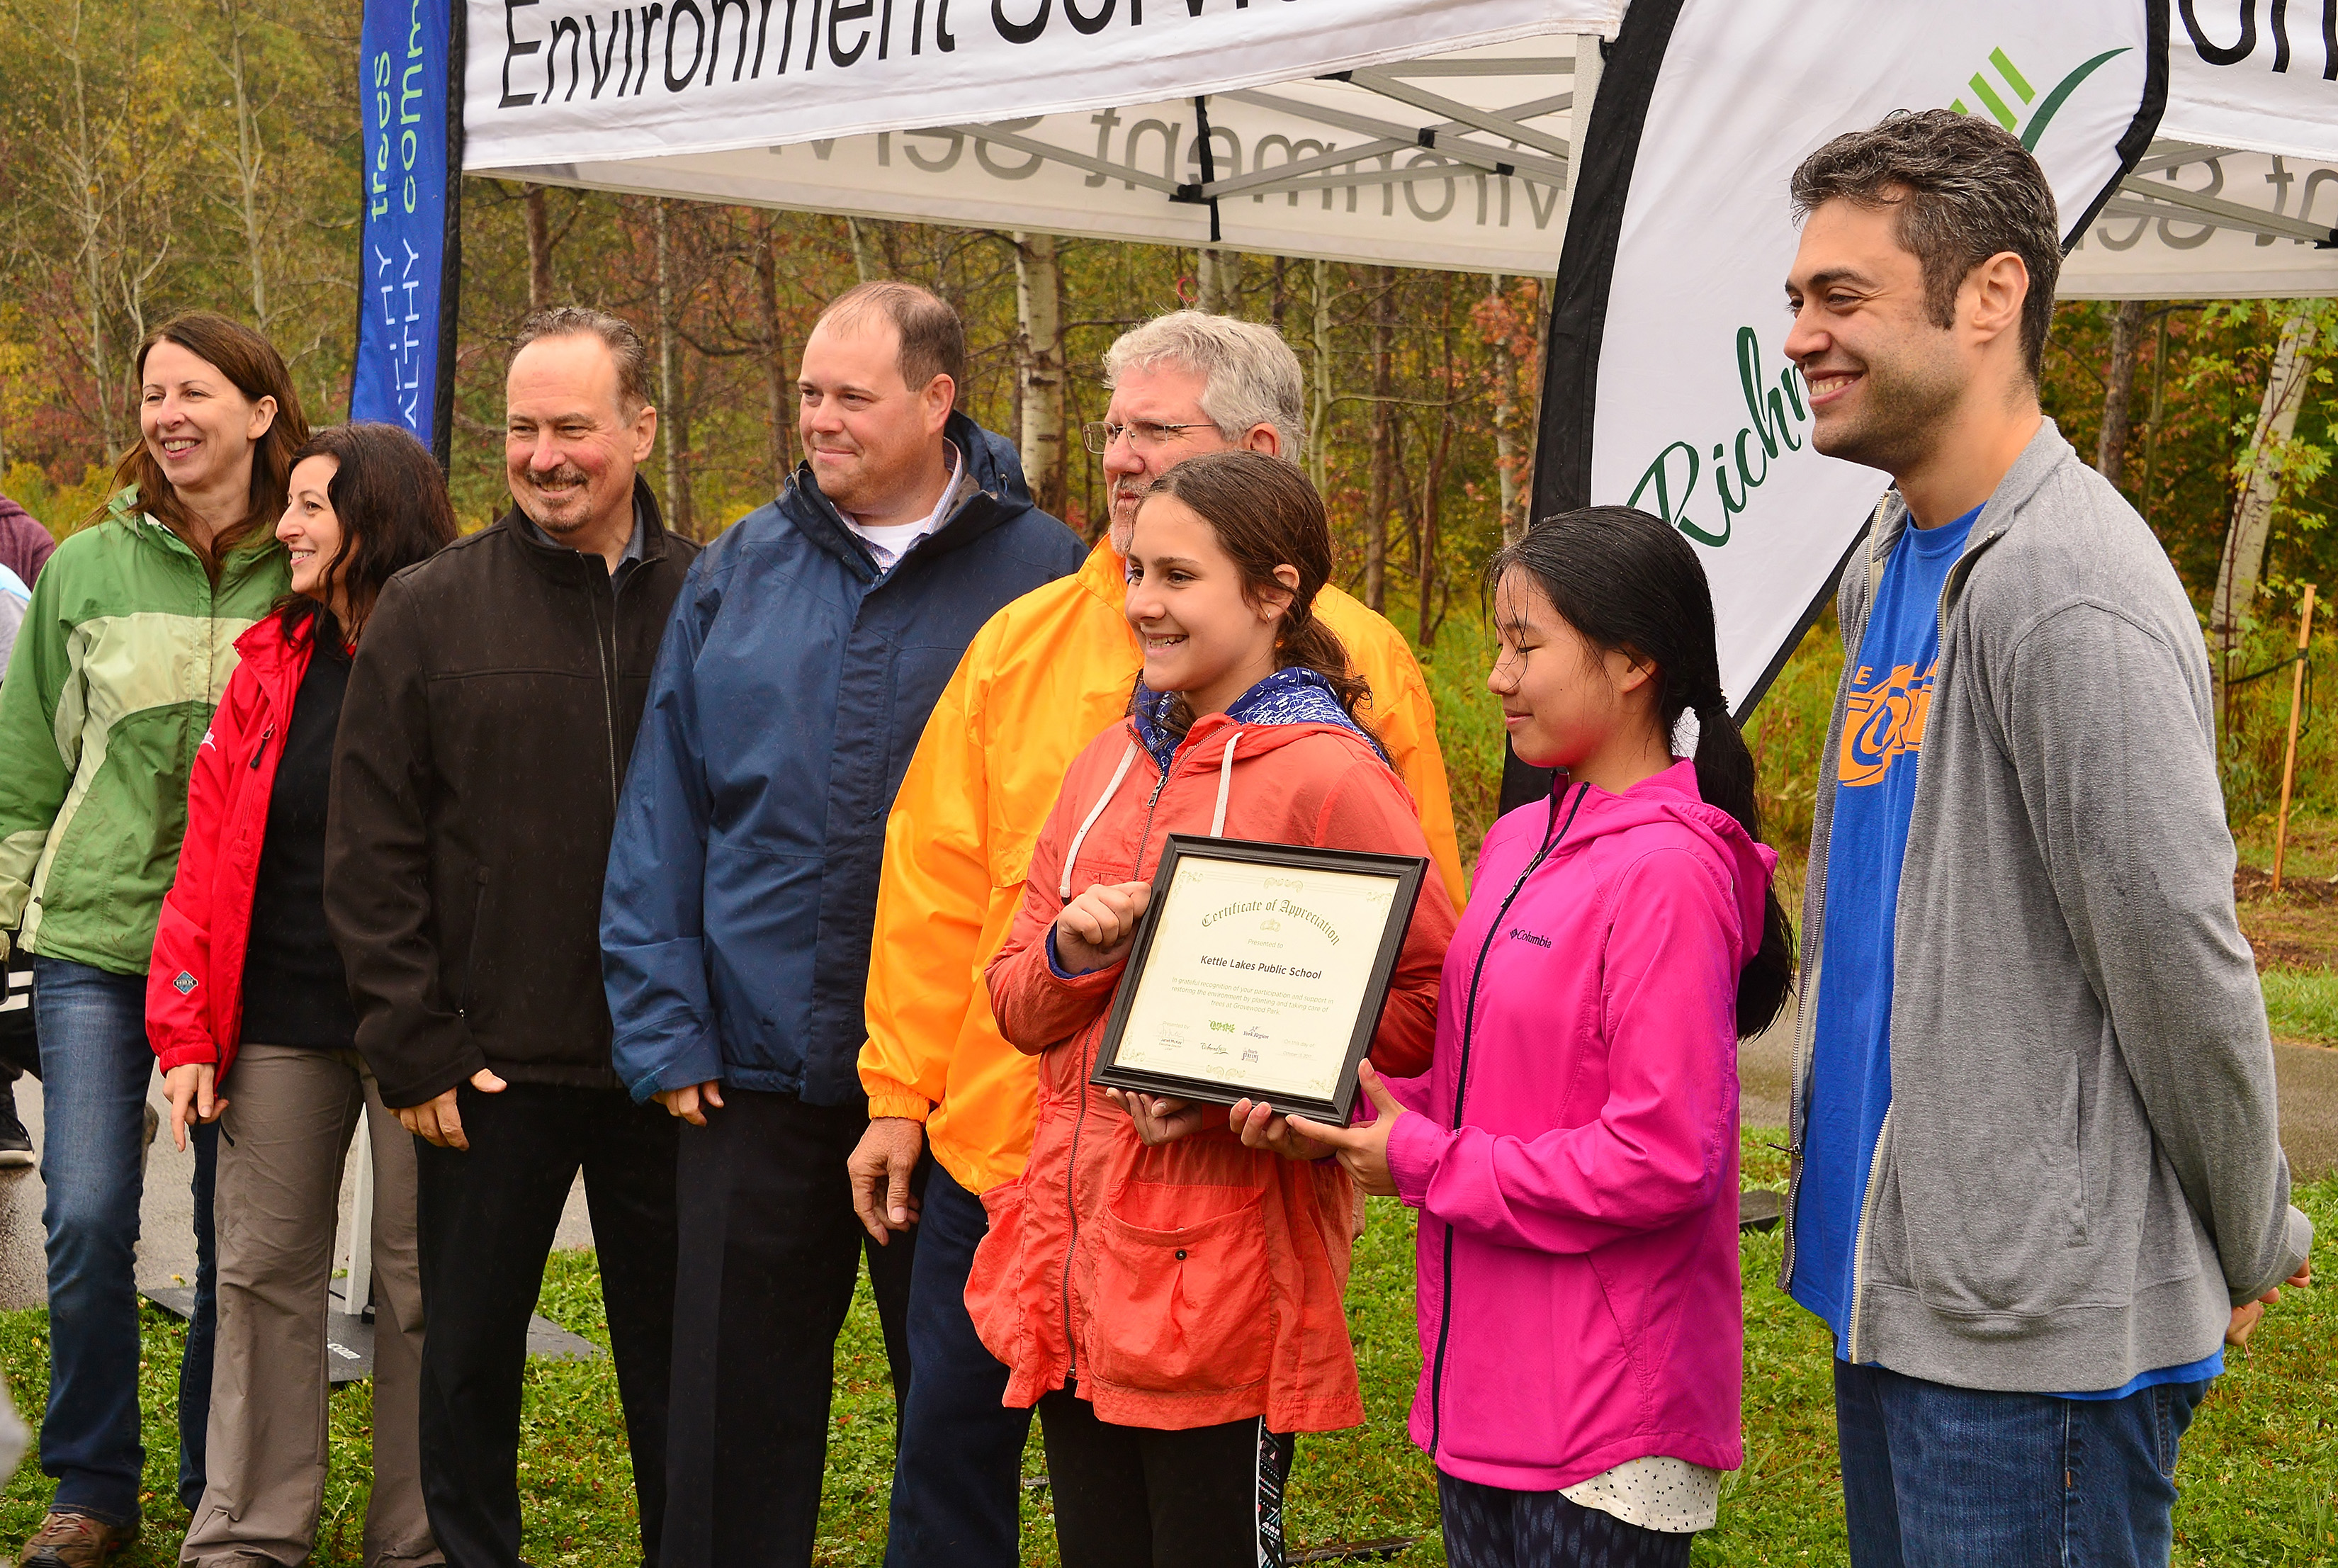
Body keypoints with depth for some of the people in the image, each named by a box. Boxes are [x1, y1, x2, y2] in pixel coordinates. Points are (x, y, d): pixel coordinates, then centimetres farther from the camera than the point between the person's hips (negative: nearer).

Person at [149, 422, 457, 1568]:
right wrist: (187, 1029, -1)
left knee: (421, 1281, 5)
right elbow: (211, 854, 6)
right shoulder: (273, 662, 7)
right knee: (263, 1270, 8)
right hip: (279, 1021, 4)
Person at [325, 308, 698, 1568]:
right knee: (468, 1356, 10)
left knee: (673, 1356, 12)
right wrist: (412, 1048, -7)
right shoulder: (429, 610, 0)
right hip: (491, 1070, 0)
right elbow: (371, 855, -1)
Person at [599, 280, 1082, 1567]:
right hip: (754, 1064, 3)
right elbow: (662, 817, 6)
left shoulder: (1041, 576, -3)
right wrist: (663, 1026, -1)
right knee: (735, 1411, 10)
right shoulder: (738, 572, 6)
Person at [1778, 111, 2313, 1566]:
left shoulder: (2067, 594, -20)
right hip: (1891, 1282, 9)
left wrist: (2251, 1245, -7)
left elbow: (2179, 958, -18)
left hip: (2039, 1330, -9)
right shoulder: (1887, 569, 12)